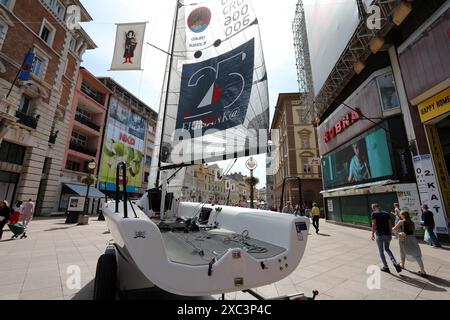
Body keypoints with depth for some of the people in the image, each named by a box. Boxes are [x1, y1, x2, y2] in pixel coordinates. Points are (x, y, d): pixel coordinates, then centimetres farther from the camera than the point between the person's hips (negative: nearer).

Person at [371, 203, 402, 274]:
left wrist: (373, 234, -6)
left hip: (379, 235, -5)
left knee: (381, 251, 9)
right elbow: (390, 224, 8)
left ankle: (386, 267, 15)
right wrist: (390, 234, 16)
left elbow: (374, 224, -14)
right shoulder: (386, 213, 10)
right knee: (387, 249, 24)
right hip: (387, 234, 6)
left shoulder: (374, 214, -6)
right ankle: (395, 263, 7)